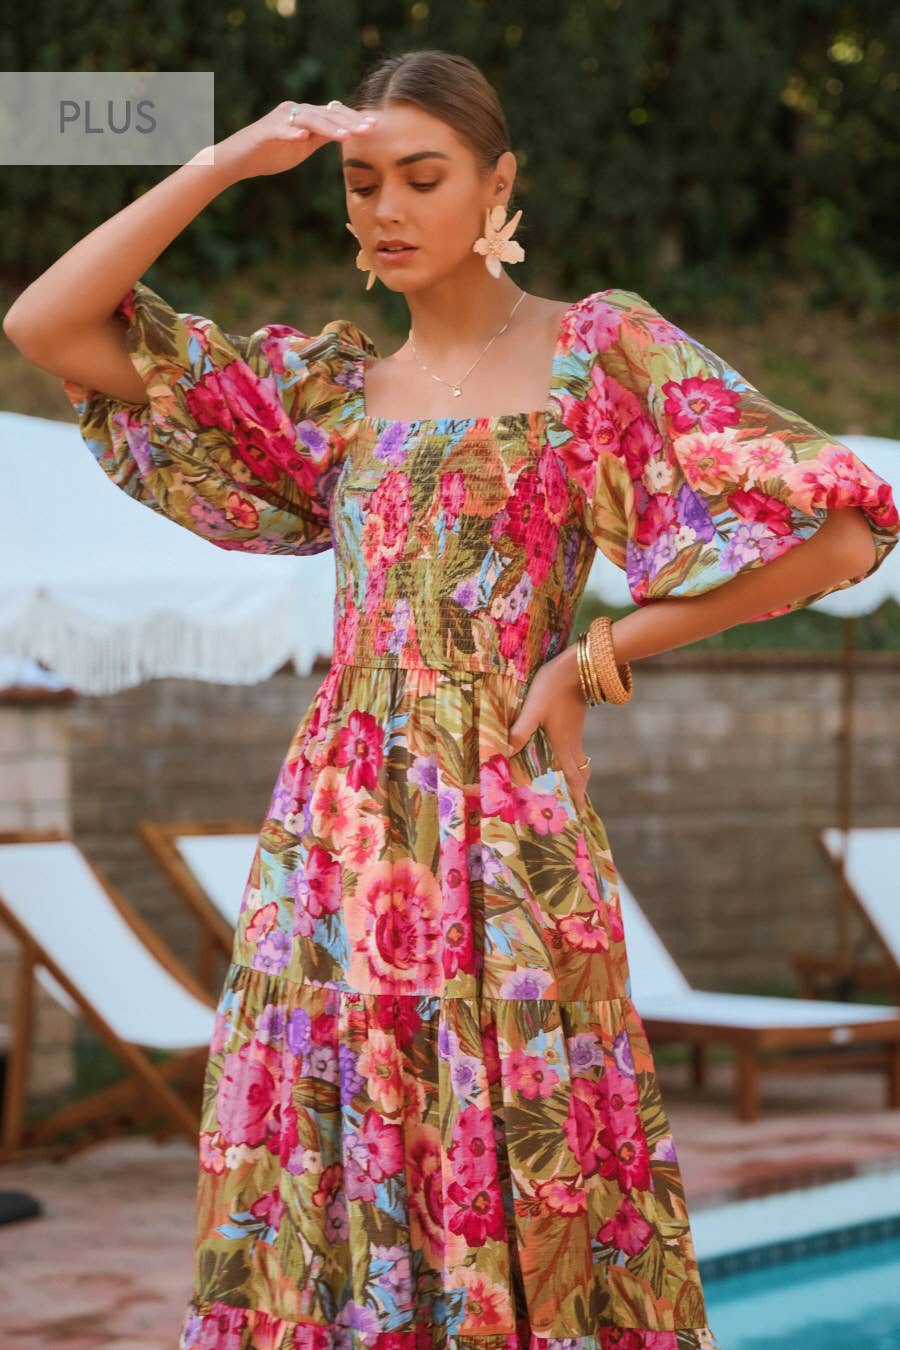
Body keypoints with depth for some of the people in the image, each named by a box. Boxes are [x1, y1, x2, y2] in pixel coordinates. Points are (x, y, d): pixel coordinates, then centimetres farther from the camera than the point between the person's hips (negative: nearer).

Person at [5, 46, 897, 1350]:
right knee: (326, 1201, 3)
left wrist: (598, 657, -2)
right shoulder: (332, 390, 16)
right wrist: (226, 164, 4)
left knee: (524, 1222, -3)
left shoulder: (599, 349, 4)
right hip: (333, 839, 4)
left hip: (504, 841, -4)